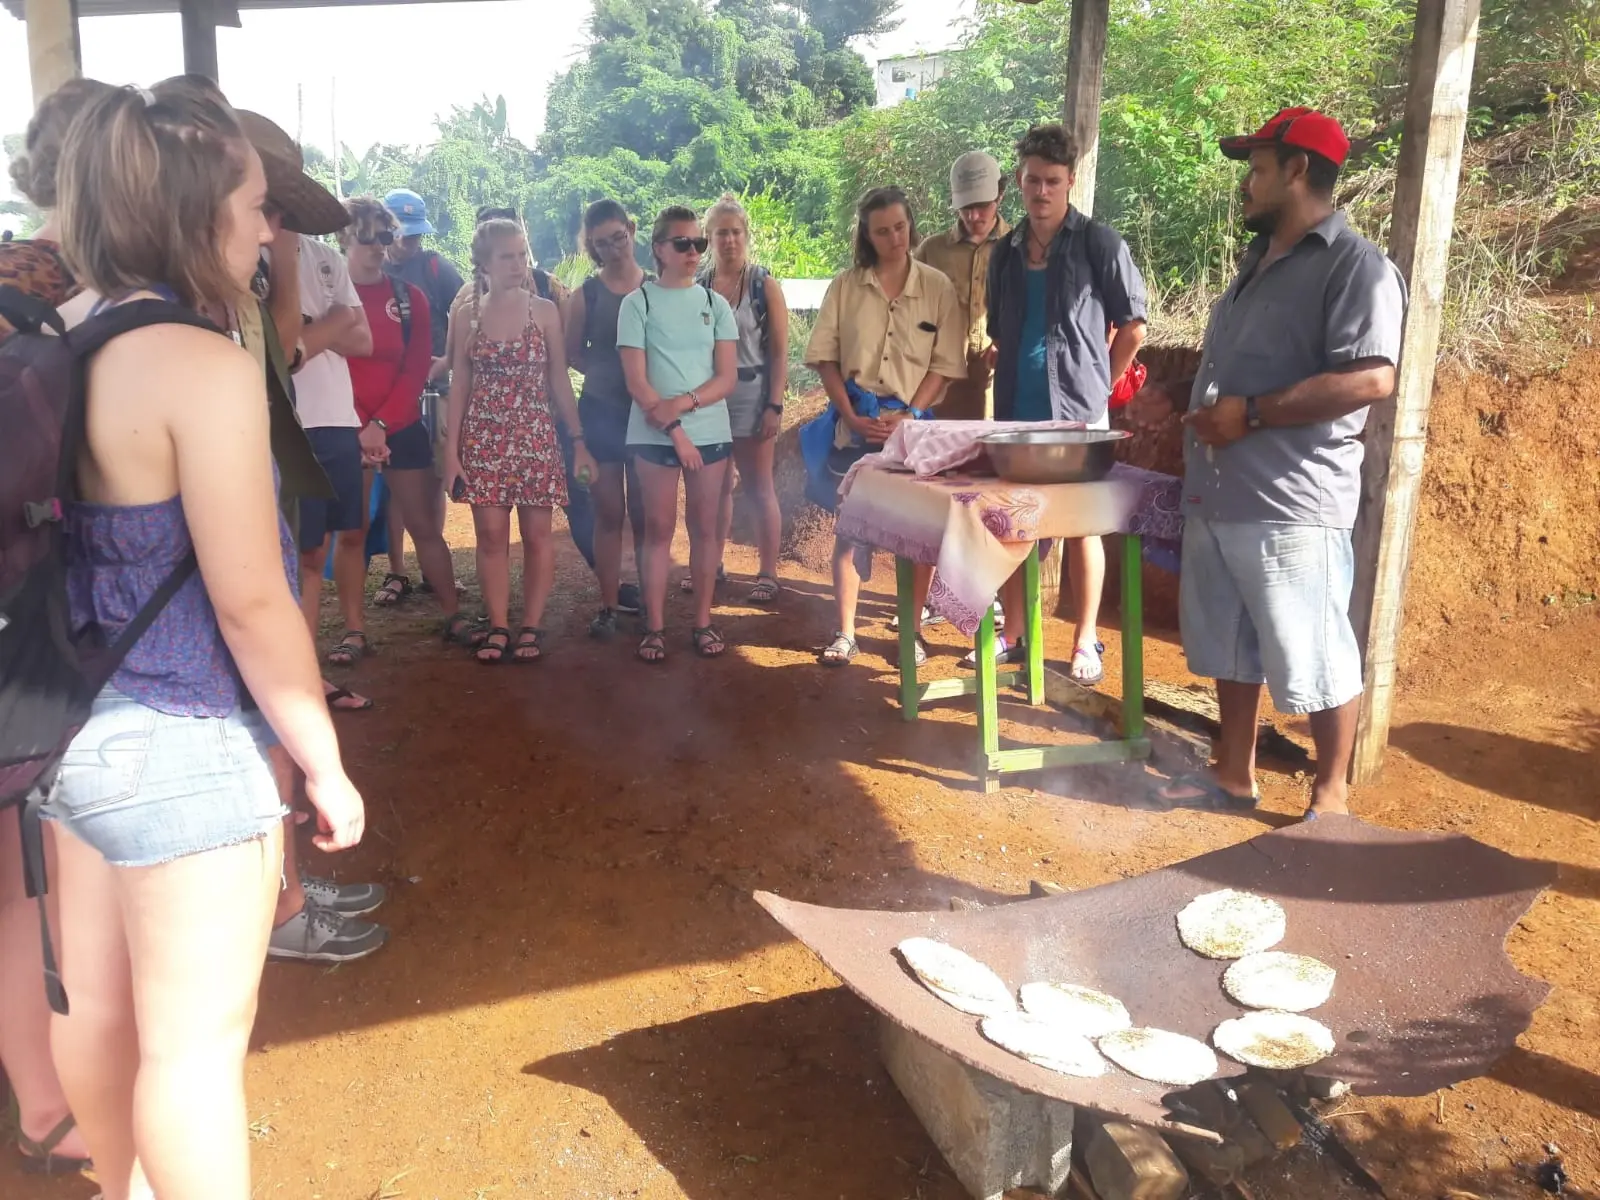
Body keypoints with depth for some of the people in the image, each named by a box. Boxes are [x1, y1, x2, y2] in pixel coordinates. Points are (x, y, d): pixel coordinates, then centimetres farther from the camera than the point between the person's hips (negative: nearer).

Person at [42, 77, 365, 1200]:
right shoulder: (208, 367, -21)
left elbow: (99, 550, 10)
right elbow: (252, 604, -20)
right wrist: (324, 761, -10)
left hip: (79, 727, 9)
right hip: (184, 749, -9)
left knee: (97, 1000, 24)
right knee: (196, 1040, 6)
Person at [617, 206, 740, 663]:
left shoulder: (715, 303, 7)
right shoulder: (638, 303, -1)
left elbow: (728, 377, 0)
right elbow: (636, 381, -7)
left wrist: (683, 403, -15)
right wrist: (674, 430, -14)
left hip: (710, 431, 3)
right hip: (654, 434, -2)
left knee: (704, 527, 6)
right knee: (659, 528, 1)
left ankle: (702, 620, 14)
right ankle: (655, 626, 7)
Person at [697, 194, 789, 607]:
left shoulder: (764, 285, -3)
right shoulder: (697, 285, 5)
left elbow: (780, 351, -4)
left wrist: (775, 406, -11)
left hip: (752, 395, -3)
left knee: (758, 488, 2)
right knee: (716, 486, 11)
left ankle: (768, 574, 7)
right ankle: (711, 564, 22)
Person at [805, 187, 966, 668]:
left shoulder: (937, 286, 0)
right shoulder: (845, 286, 2)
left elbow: (946, 363, -2)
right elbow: (825, 356, 1)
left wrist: (909, 415, -13)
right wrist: (852, 416, -9)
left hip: (915, 424, 0)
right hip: (857, 425, 1)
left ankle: (912, 629, 14)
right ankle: (845, 633, 10)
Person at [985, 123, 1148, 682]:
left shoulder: (1100, 243, -4)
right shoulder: (1006, 252, 10)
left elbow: (1133, 326, -1)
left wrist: (1097, 384, 3)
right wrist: (1009, 383, 12)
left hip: (1076, 411, -5)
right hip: (1015, 411, 5)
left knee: (1082, 527, 2)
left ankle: (1086, 643, 12)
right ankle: (1014, 634, 22)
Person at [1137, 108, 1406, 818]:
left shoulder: (1355, 265, -11)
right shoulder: (1259, 262, 18)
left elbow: (1371, 379, -22)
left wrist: (1250, 413, -22)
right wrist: (1184, 405, 14)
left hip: (1291, 506, -9)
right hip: (1219, 497, 9)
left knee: (1316, 659, 3)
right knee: (1230, 647, 17)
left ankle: (1331, 796, 18)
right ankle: (1234, 774, 31)